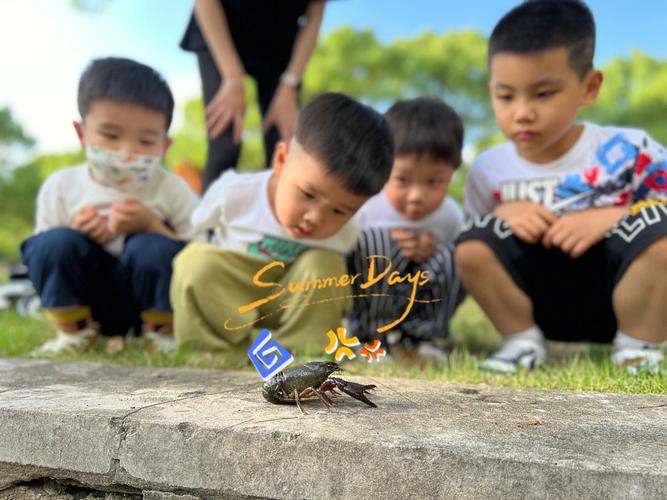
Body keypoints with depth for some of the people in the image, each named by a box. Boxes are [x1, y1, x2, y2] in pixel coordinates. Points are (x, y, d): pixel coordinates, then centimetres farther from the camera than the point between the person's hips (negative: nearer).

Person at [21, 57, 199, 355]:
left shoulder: (173, 190, -10)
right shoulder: (61, 187, -4)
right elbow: (44, 260, 2)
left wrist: (151, 226, -26)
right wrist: (74, 235, -19)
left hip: (150, 298, -2)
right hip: (86, 301, 2)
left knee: (154, 249, -32)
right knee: (55, 242, -24)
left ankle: (161, 331, -4)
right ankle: (74, 330, 0)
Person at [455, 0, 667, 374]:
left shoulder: (629, 151, -13)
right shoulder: (488, 170, -5)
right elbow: (472, 262, 0)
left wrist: (611, 218, -29)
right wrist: (502, 214, -20)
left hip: (616, 294, -1)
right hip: (542, 303, 2)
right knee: (473, 246, -22)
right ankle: (523, 341, 2)